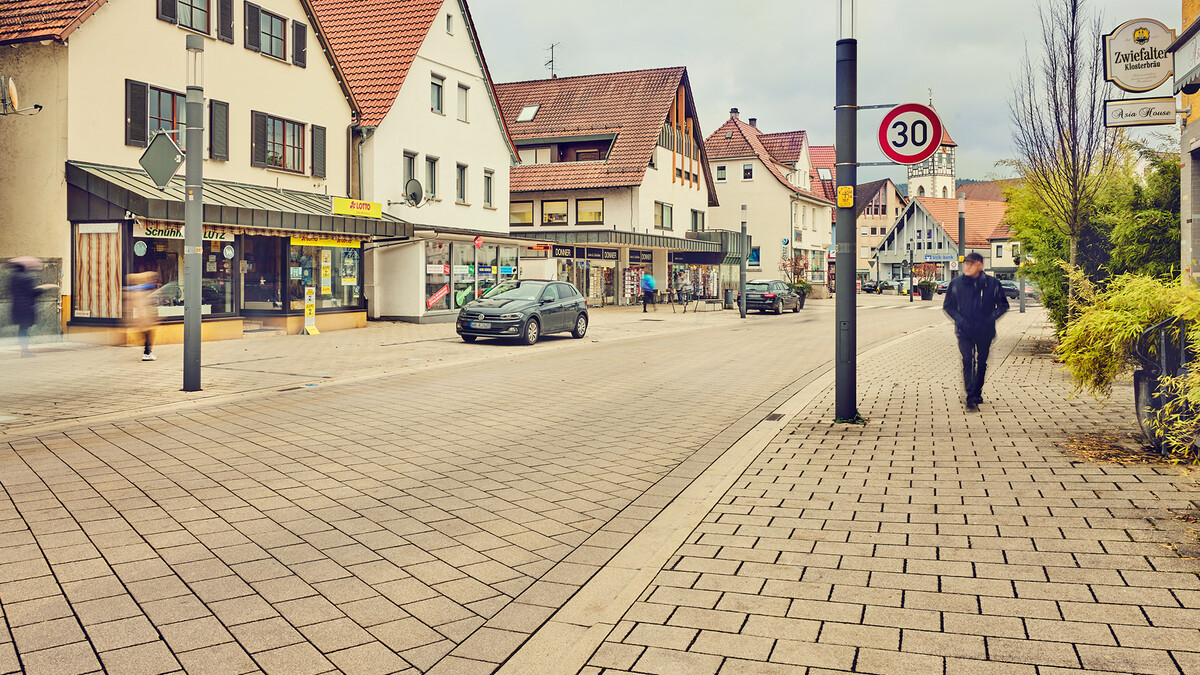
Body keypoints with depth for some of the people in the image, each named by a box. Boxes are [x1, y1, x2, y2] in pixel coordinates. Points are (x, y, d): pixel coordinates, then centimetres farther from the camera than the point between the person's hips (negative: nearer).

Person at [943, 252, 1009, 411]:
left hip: (984, 331, 1)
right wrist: (959, 319, -7)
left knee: (982, 362, 12)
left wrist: (990, 319, -9)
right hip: (964, 331, -1)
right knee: (968, 361, -14)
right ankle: (970, 398, -16)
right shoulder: (956, 283, -2)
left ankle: (977, 393, 30)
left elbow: (1003, 305, 7)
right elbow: (948, 305, 8)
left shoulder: (992, 283, -3)